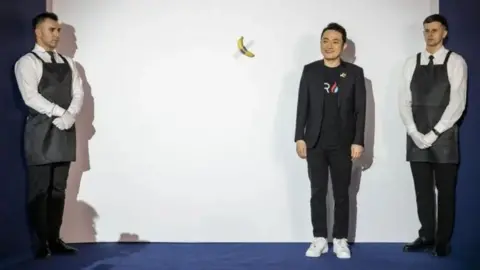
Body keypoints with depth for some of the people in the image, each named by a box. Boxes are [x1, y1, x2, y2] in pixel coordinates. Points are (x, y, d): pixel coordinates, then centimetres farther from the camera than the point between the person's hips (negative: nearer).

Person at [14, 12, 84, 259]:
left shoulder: (67, 63, 17)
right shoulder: (27, 62, -1)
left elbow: (78, 93, 7)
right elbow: (30, 97, -13)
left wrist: (69, 116, -11)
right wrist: (59, 112, -14)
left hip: (65, 130, 6)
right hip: (41, 131, -5)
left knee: (59, 189, 7)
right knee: (40, 189, -2)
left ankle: (54, 239, 14)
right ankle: (42, 242, 5)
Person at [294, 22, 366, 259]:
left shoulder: (354, 73, 2)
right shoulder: (310, 71, 5)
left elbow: (360, 110, 0)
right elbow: (302, 106, 3)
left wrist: (358, 141, -7)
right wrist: (299, 138, -3)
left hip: (343, 144, -1)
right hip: (315, 143, 1)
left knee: (341, 194, 6)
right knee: (318, 192, 5)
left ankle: (340, 240, 15)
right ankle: (319, 239, 13)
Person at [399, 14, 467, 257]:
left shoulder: (455, 62, -2)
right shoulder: (412, 63, 8)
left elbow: (457, 103, -9)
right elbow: (404, 101, 5)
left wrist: (434, 133, -14)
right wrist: (414, 132, -8)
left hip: (444, 137, -3)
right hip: (416, 137, 3)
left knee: (445, 190, 4)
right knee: (423, 190, 9)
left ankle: (442, 241, 15)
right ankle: (426, 237, 20)